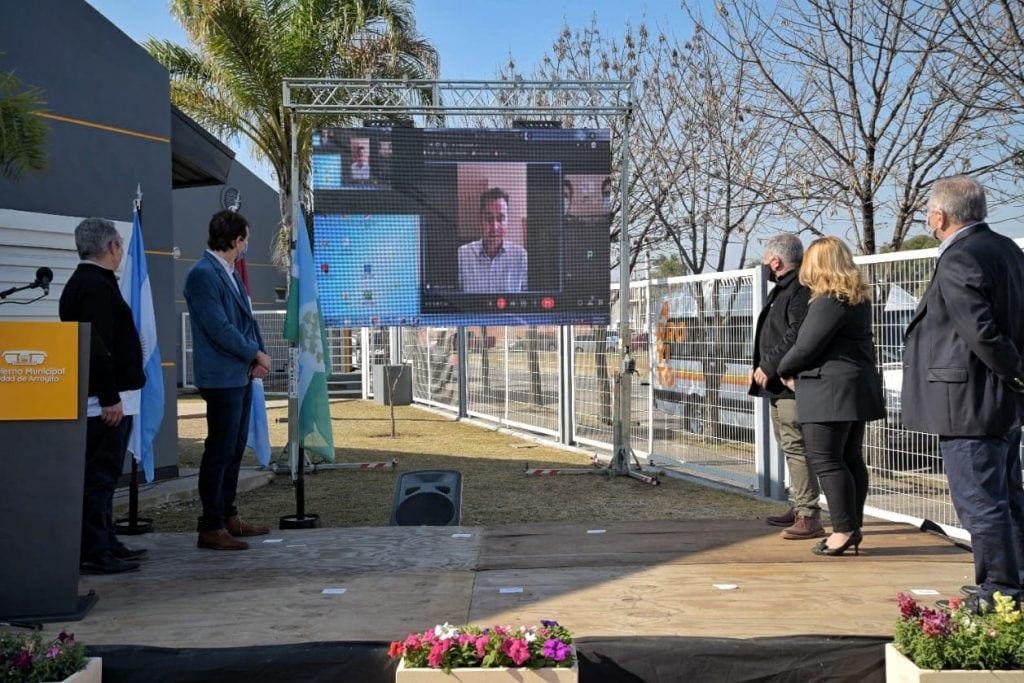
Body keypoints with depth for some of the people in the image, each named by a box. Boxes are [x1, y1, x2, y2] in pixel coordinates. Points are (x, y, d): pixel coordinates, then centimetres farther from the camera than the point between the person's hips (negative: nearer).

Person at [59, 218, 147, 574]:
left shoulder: (84, 283, 17)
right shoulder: (97, 286, -16)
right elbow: (97, 348, -23)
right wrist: (110, 398, -22)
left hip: (105, 397, 11)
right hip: (105, 400, -11)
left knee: (103, 475, 15)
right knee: (99, 475, -7)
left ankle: (105, 543, 24)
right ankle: (94, 554, -2)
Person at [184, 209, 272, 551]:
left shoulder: (230, 273, 16)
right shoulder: (203, 274, -14)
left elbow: (246, 318, 17)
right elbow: (219, 328, -20)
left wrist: (258, 354, 1)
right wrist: (257, 354, -10)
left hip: (242, 375, 10)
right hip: (222, 378, -10)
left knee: (235, 449, 15)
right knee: (220, 451, -5)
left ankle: (228, 517, 25)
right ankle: (211, 528, 2)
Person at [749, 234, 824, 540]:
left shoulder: (801, 290, -15)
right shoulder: (782, 289, 20)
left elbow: (796, 338, -24)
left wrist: (768, 367, -18)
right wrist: (759, 365, 14)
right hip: (778, 384, 11)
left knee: (796, 446, -11)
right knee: (788, 445, 16)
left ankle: (810, 516, -9)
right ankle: (800, 507, 26)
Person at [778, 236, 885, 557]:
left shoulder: (828, 302, -16)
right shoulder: (857, 299, 15)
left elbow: (806, 346, -17)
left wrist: (784, 369, 2)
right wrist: (796, 370, 9)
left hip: (829, 391, -10)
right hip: (855, 389, 10)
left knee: (826, 461, -5)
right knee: (851, 459, 12)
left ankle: (845, 529, -4)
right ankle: (852, 529, 17)